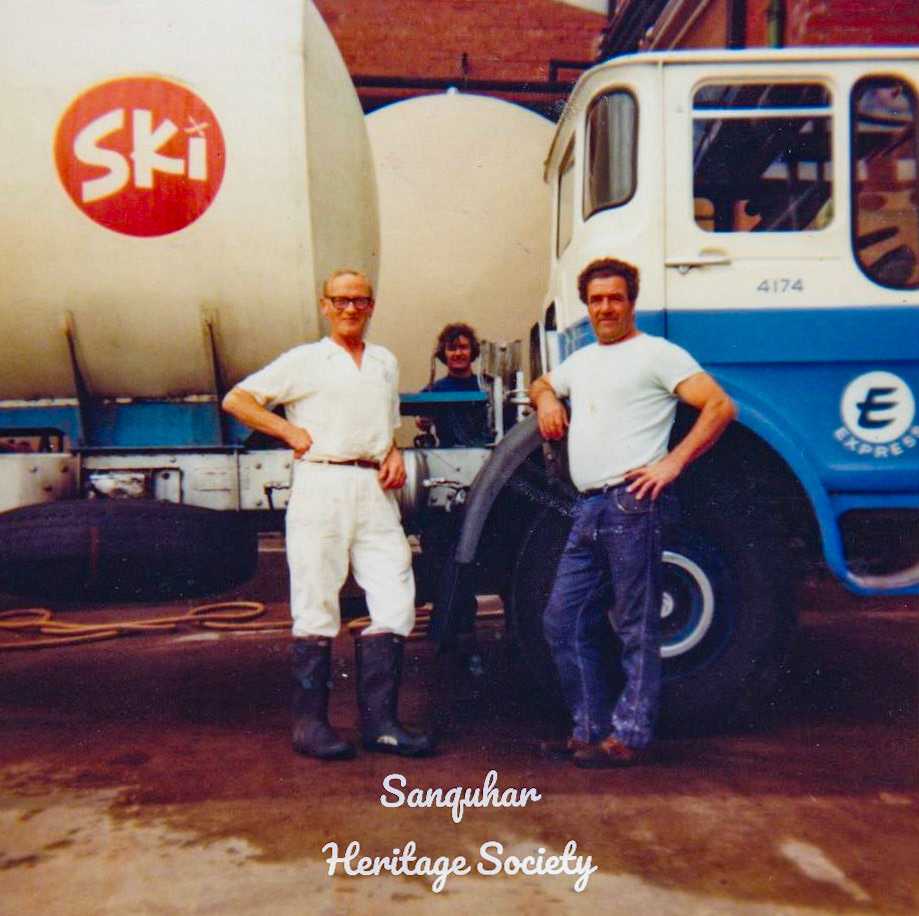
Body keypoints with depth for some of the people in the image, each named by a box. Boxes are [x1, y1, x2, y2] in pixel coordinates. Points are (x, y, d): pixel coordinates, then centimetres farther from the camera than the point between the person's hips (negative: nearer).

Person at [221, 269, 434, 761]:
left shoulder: (386, 362, 21)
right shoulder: (304, 360, 7)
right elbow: (236, 399, 5)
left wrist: (395, 455, 10)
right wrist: (292, 432, -4)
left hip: (375, 490, 5)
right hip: (321, 485, -4)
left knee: (396, 603, -2)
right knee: (317, 608, -2)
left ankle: (379, 720, 6)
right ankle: (310, 722, 7)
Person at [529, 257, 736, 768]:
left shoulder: (655, 353, 0)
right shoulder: (582, 360, 24)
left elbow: (721, 407, -8)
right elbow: (542, 385, 42)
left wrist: (672, 463, -14)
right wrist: (546, 399, 17)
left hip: (631, 502, -8)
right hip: (588, 510, 8)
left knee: (636, 629, -2)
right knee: (564, 624, 8)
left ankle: (630, 737, 6)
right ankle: (591, 729, 18)